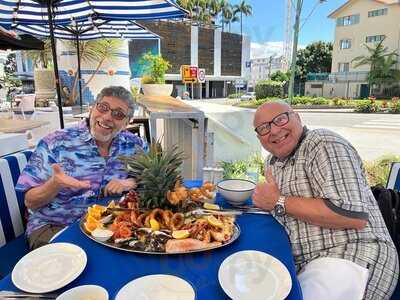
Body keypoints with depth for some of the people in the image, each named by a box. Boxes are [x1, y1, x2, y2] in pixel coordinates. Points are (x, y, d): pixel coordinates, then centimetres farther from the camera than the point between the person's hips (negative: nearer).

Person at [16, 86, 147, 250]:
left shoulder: (133, 144, -2)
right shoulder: (55, 143, -9)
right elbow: (31, 202, -6)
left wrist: (132, 182, -15)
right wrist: (55, 184, -28)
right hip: (54, 227, -2)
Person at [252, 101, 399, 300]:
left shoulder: (324, 144, -14)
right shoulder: (272, 162, 12)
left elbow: (354, 216, -24)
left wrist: (279, 202, -18)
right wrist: (264, 199, 2)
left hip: (349, 261, -7)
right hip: (304, 265, 7)